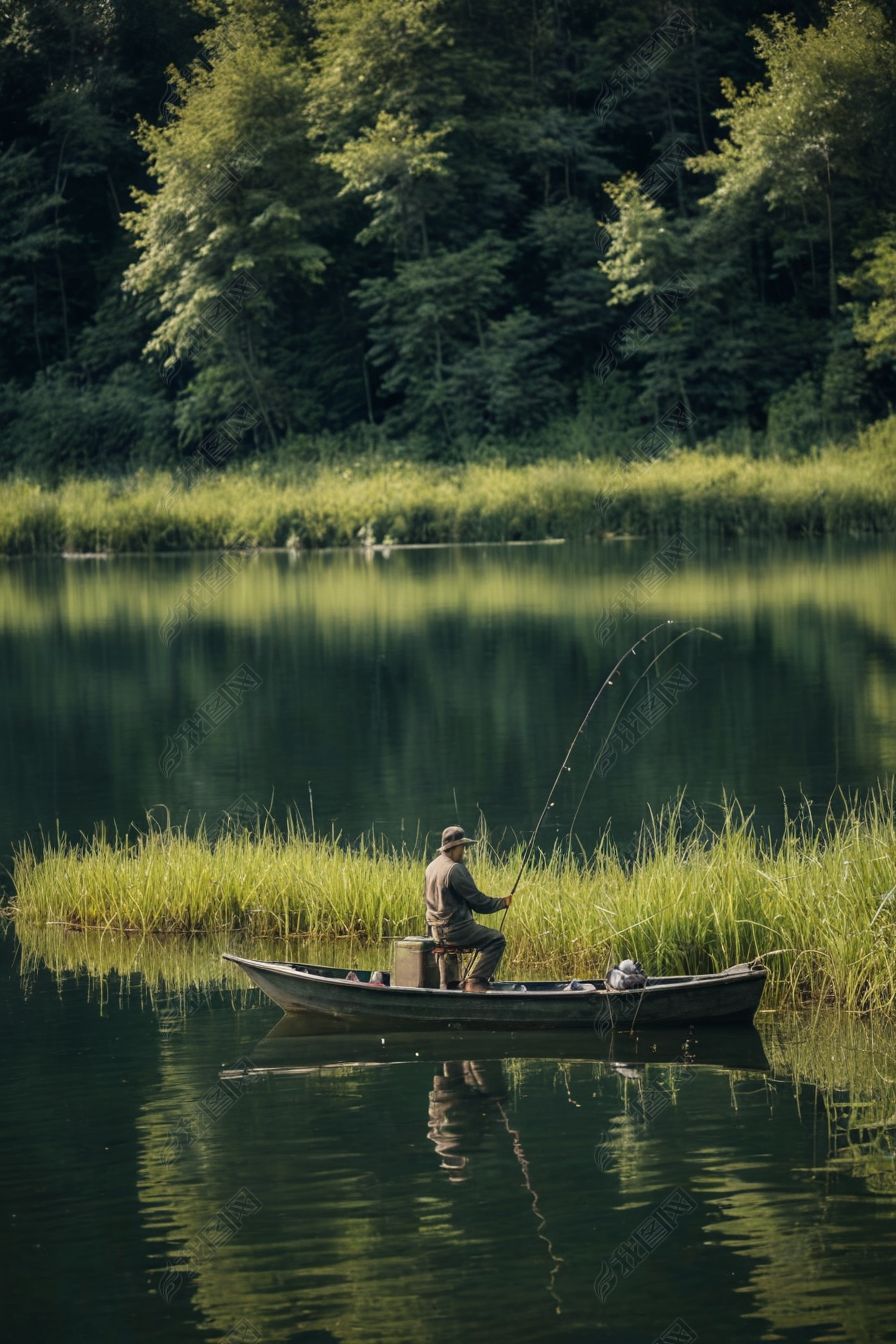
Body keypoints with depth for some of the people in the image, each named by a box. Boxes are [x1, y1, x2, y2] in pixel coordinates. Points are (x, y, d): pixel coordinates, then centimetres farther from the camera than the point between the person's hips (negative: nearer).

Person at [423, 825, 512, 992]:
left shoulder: (432, 866, 11)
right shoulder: (455, 869, -18)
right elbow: (477, 901, -15)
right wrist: (503, 902, 0)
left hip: (437, 928, 10)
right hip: (455, 927, -10)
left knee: (486, 936, 27)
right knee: (497, 940, -5)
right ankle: (474, 982, -12)